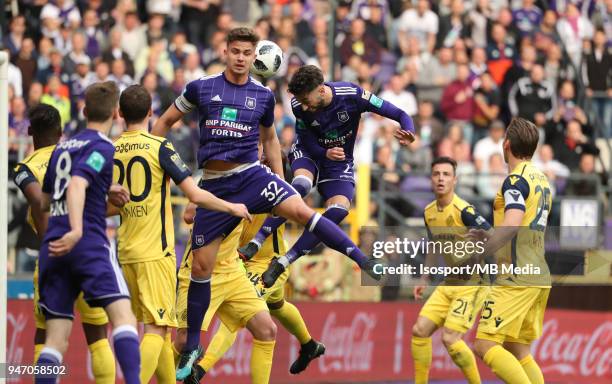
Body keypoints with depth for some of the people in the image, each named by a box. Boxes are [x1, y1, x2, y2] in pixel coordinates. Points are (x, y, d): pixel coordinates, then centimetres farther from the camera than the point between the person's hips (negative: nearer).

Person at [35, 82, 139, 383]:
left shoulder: (62, 147, 21)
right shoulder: (102, 147, -1)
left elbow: (43, 201, 33)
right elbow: (77, 186, -19)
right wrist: (77, 230, -33)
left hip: (52, 247, 7)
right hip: (89, 243, -7)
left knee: (55, 338, 4)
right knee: (123, 316, -15)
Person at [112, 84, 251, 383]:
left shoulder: (110, 151, 6)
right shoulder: (159, 147, -8)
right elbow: (196, 195, -11)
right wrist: (232, 208, 4)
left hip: (126, 252, 6)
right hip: (156, 251, -6)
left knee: (160, 326, 15)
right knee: (157, 328, -8)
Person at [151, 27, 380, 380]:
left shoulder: (263, 95, 4)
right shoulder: (201, 88, 0)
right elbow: (165, 122, 12)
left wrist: (280, 181, 17)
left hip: (251, 175, 0)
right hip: (214, 184, 0)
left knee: (301, 210, -27)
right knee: (201, 265, 2)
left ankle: (363, 259, -24)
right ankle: (192, 345, 14)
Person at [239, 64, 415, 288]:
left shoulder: (352, 95, -24)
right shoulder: (299, 106, -20)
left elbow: (399, 114, -20)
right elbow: (307, 143, -10)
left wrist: (407, 133, -41)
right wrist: (326, 153, -32)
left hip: (340, 163, 0)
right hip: (309, 154, 0)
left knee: (339, 209, -27)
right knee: (301, 185, -35)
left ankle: (282, 263, -25)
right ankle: (254, 245, -38)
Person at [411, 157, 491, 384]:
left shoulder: (464, 211, -19)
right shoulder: (429, 212, 7)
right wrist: (424, 280, 20)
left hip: (473, 283, -8)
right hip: (449, 283, 8)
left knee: (450, 338, -17)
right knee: (420, 330, 1)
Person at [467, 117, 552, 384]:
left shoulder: (516, 180, -10)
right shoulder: (541, 180, 18)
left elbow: (511, 225, -25)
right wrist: (489, 236, 27)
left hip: (517, 278, -9)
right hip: (539, 277, 9)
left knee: (485, 345, -13)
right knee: (518, 352, 11)